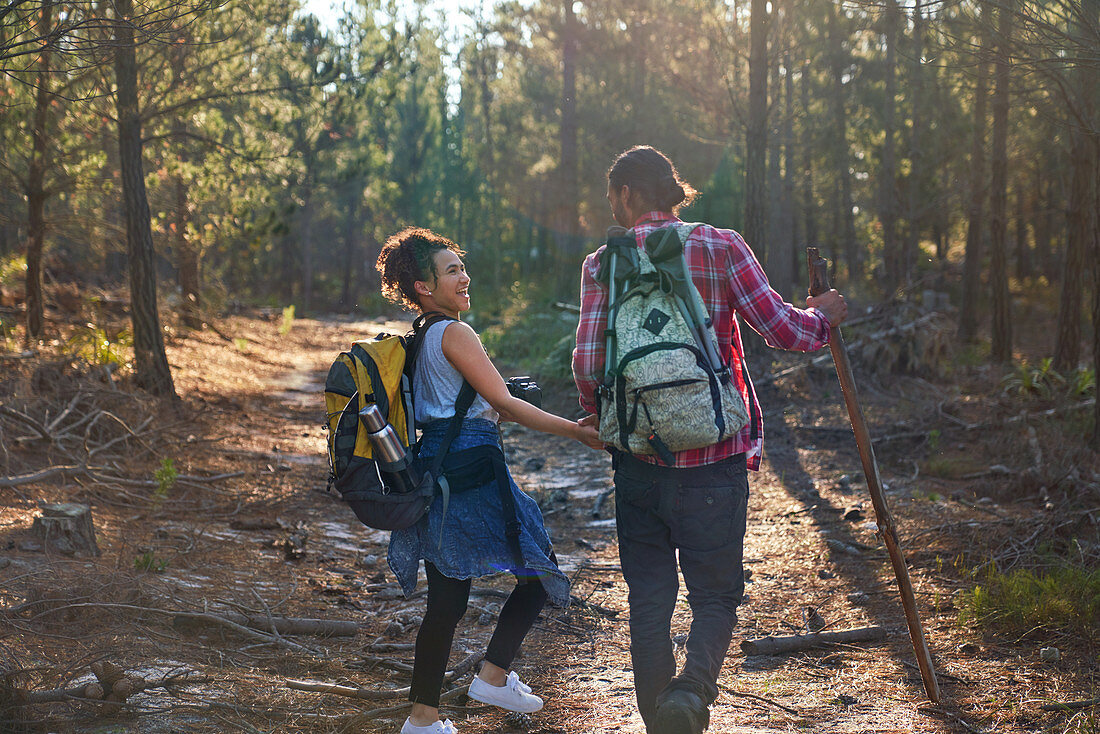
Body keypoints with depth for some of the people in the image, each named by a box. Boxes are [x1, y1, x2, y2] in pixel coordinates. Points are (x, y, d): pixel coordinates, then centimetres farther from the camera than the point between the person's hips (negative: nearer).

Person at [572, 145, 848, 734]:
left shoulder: (602, 264, 0)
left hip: (639, 454, 1)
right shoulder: (720, 247, -2)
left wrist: (599, 417, 13)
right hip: (714, 454, -1)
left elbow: (588, 364, -7)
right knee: (716, 595, 8)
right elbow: (782, 329, -7)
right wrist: (823, 316, 15)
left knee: (648, 599, 13)